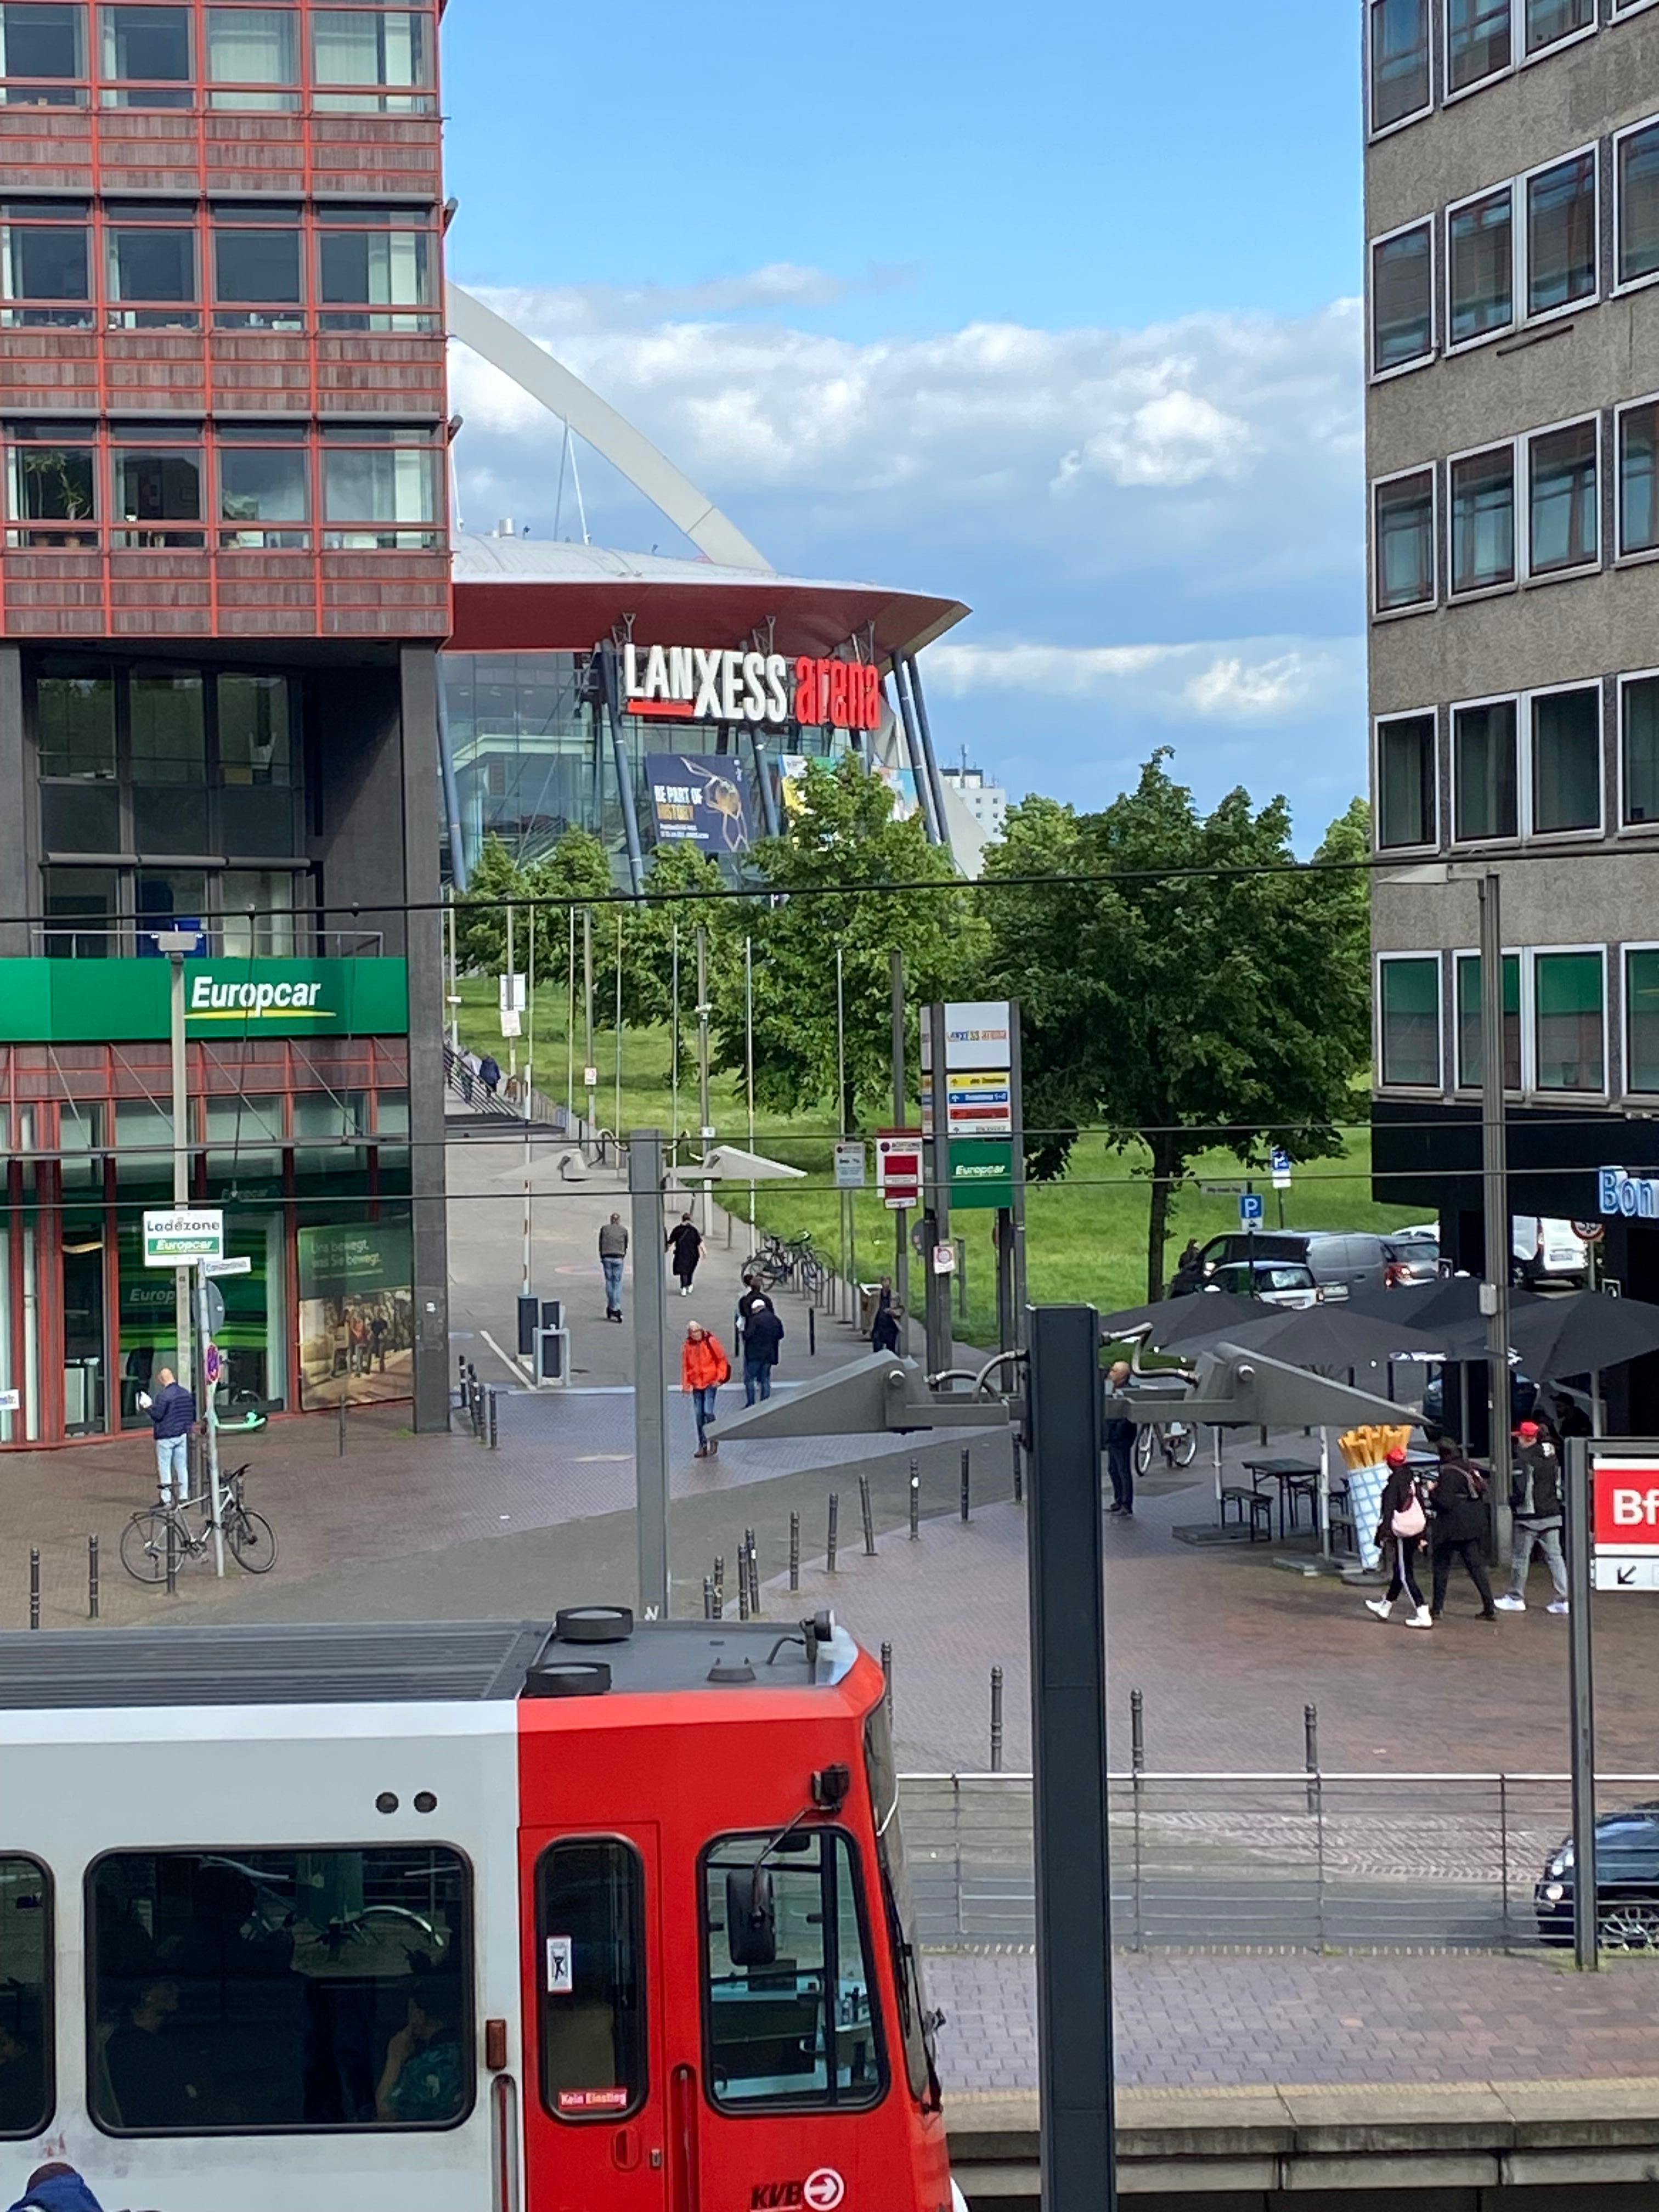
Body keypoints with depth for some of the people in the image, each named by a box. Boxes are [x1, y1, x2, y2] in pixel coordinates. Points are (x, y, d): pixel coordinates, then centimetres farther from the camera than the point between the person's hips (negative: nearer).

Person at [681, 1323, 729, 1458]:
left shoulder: (711, 1342, -6)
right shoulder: (688, 1346, 3)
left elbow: (722, 1360, -2)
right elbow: (685, 1365, 8)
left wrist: (720, 1378, -8)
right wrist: (685, 1384, 4)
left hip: (710, 1382, -4)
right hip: (696, 1384, 4)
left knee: (708, 1412, -12)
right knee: (699, 1415, 5)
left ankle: (714, 1440, 10)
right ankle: (703, 1445, 12)